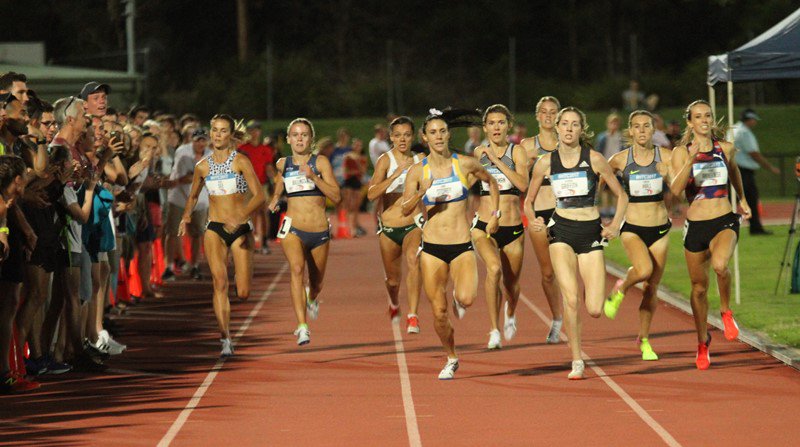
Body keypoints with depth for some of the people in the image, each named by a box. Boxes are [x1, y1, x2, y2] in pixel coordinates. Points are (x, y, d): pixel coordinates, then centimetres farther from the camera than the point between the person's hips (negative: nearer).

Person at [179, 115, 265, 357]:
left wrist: (241, 217, -26)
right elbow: (193, 196, 24)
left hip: (241, 229, -2)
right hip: (214, 230, 2)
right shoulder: (202, 167, 6)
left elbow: (259, 195, -12)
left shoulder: (241, 162, -4)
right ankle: (226, 340, -20)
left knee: (243, 293, -3)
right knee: (220, 281, -19)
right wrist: (186, 216, 6)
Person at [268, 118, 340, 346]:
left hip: (320, 232, 0)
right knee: (297, 269, -29)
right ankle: (302, 327, -37)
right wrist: (275, 199, 14)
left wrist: (313, 176, -20)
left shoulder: (320, 162, -2)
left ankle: (312, 299, 55)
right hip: (292, 229, 0)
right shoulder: (283, 164, 7)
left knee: (316, 285, 15)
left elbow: (336, 197, -12)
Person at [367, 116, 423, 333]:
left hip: (413, 226, 0)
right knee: (392, 278, 14)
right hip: (389, 227, 0)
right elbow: (371, 194, -21)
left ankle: (412, 316, -33)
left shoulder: (420, 161, 3)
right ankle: (394, 304, 50)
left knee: (413, 260, -29)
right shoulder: (386, 160, -7)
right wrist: (397, 173, -30)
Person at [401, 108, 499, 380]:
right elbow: (405, 210, -4)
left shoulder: (465, 165, 1)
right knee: (439, 312, 0)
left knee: (467, 298, -25)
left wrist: (495, 215, 13)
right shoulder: (417, 171, 0)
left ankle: (459, 300, 13)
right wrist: (421, 194, -22)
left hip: (462, 247, -1)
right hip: (432, 248, 1)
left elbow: (491, 182, 19)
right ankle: (451, 360, 23)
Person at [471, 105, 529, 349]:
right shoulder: (479, 152, 6)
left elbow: (523, 184, -19)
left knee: (511, 283, 14)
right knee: (494, 268, -30)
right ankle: (494, 330, -23)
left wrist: (497, 160, -19)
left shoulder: (517, 151, -2)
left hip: (513, 228, 0)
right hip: (484, 226, 0)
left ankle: (510, 313, 52)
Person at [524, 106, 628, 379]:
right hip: (561, 232, 0)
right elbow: (529, 200, 16)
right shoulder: (546, 163, 2)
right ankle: (577, 362, -6)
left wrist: (615, 226, -5)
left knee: (595, 310, -7)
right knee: (570, 299, -18)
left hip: (591, 233, 0)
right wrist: (532, 220, -4)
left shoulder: (594, 159, -2)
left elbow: (621, 196, 7)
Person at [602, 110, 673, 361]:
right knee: (644, 270, -29)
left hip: (659, 228, 2)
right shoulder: (620, 160, -4)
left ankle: (644, 340, 23)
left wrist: (667, 174, -28)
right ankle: (620, 290, 4)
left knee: (651, 288, 7)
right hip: (632, 228, -2)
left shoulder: (665, 157, -3)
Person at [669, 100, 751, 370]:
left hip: (724, 222, -1)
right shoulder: (681, 152, -3)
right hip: (695, 225, 1)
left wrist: (742, 198, 33)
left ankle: (726, 311, -3)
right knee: (699, 286, 10)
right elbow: (675, 189, -18)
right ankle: (702, 342, 32)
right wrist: (690, 160, -28)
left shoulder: (725, 149, 3)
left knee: (719, 264, -32)